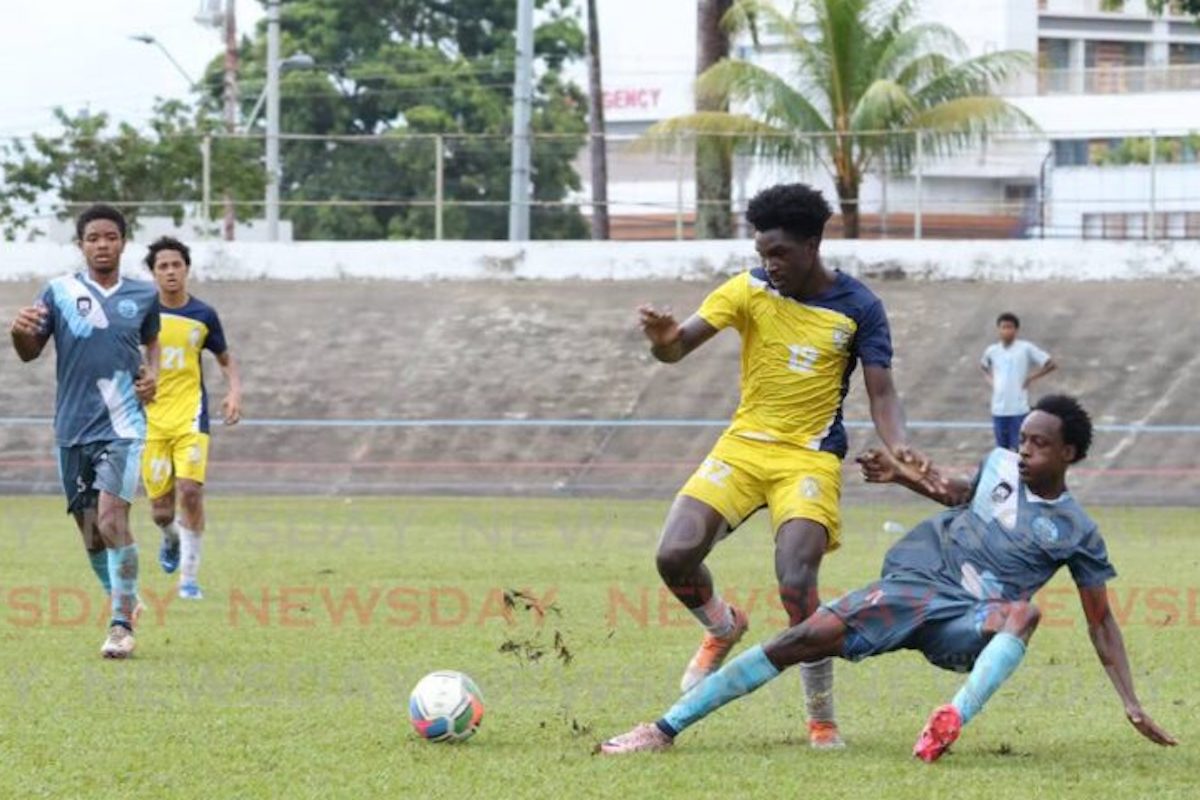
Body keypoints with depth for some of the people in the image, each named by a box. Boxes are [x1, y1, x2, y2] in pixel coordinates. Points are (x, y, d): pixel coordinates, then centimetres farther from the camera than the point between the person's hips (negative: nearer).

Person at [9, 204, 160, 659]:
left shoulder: (143, 296, 5)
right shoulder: (60, 292, 1)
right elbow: (31, 353, 2)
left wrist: (153, 374, 4)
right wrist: (20, 333, -21)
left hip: (122, 425, -2)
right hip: (72, 429, 2)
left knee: (111, 517, -18)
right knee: (90, 531, 7)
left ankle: (122, 625, -15)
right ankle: (125, 600, 31)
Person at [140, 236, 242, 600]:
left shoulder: (203, 315, 3)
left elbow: (226, 359, 17)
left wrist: (235, 391, -1)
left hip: (190, 416, 0)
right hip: (150, 418, 0)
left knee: (190, 490, -18)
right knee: (161, 508, 0)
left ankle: (189, 576, -6)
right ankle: (171, 539, 39)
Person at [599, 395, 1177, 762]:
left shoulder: (1075, 532, 1)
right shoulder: (1000, 465, 10)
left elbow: (1101, 621, 5)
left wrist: (1131, 703, -2)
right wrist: (902, 476, 17)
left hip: (966, 624, -2)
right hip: (912, 585, 2)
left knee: (1025, 612, -36)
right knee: (806, 639, -20)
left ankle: (954, 720, -53)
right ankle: (666, 728, -19)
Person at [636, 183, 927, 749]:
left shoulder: (858, 308, -4)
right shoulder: (750, 290, -2)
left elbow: (881, 391, -3)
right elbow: (678, 347, -8)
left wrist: (896, 446, -24)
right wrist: (663, 339, -34)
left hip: (811, 458, -2)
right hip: (743, 446, 2)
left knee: (796, 585, -21)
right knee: (674, 556, -16)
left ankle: (822, 718, -3)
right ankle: (722, 627, 19)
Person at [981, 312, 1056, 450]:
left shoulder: (1026, 348, -6)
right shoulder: (992, 350, 7)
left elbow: (1051, 365, -4)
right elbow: (983, 365, 29)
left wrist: (1031, 378, -5)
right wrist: (990, 379, 12)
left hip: (1019, 409, -4)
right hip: (998, 409, 4)